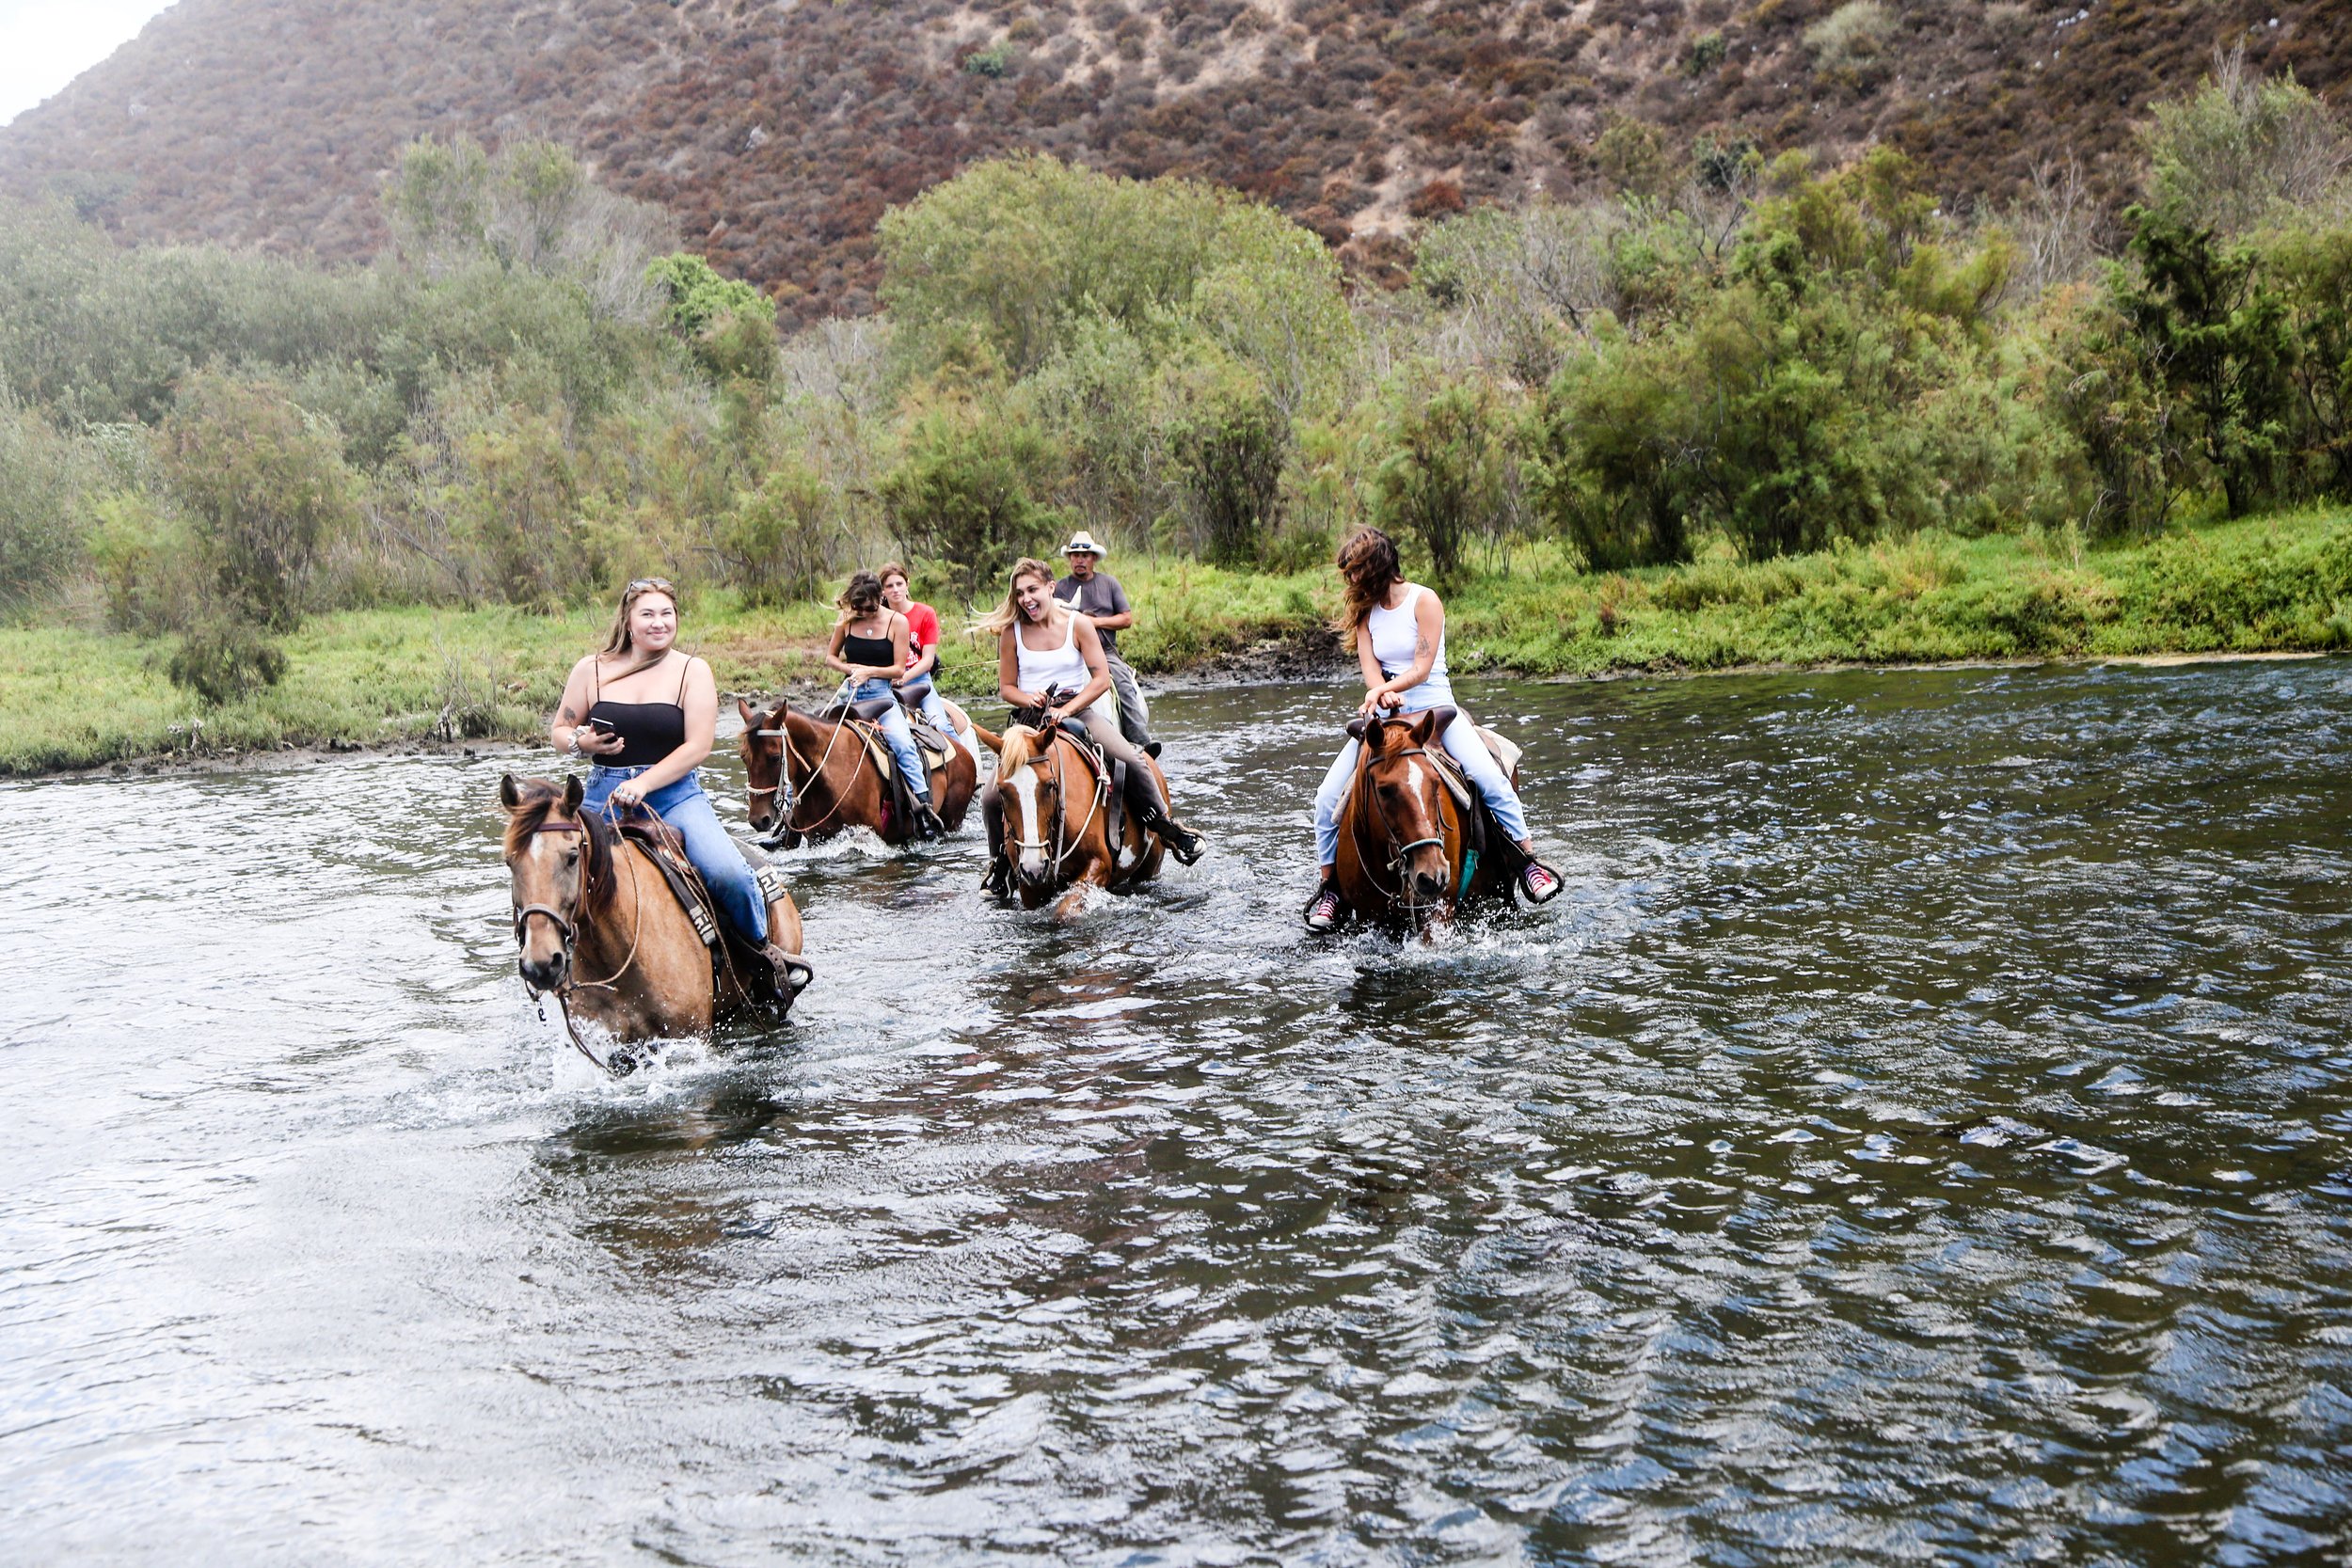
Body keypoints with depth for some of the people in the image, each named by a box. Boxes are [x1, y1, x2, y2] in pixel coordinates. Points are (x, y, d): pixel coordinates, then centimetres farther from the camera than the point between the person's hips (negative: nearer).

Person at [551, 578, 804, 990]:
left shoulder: (692, 671, 2)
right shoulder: (592, 670, 8)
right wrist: (582, 743, -10)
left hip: (675, 794, -2)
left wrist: (643, 784, -18)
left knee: (728, 874, -23)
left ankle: (764, 946, 4)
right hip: (604, 797, 2)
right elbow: (559, 731, 15)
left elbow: (698, 747, -6)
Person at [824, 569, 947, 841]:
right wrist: (850, 669, -6)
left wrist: (869, 671, -17)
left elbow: (899, 669, -2)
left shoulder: (897, 622, -2)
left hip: (883, 692, -3)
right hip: (852, 693, 3)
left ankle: (924, 809, -27)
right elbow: (830, 656, 14)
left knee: (904, 745, -25)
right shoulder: (846, 620, 5)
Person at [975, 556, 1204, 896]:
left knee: (1132, 760, -25)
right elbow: (1006, 687, 6)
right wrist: (1029, 699, -15)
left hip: (1079, 710, -1)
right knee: (991, 797, -15)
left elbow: (1101, 678, -5)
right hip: (1031, 716, 1)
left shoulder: (1079, 625, -3)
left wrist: (1067, 709, -16)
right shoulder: (1011, 632, 0)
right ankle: (1000, 864, 9)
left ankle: (1167, 829, -6)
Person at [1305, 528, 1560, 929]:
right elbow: (1371, 671, -2)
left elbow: (1421, 670, -14)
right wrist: (1383, 696, -25)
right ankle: (1330, 887, 5)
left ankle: (1529, 863, -11)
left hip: (1433, 707, -4)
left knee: (1490, 778, -25)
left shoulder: (1424, 602, -7)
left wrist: (1383, 690, -31)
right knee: (1327, 799, -10)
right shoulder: (1365, 611, 9)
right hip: (1384, 715, 4)